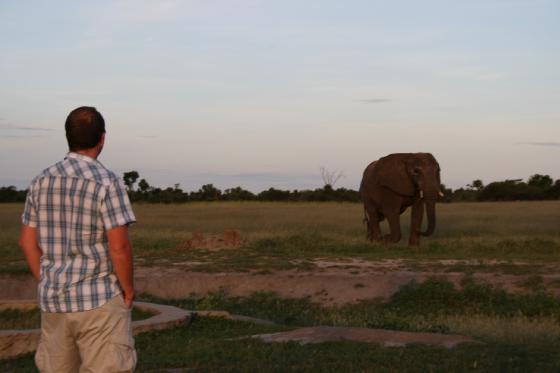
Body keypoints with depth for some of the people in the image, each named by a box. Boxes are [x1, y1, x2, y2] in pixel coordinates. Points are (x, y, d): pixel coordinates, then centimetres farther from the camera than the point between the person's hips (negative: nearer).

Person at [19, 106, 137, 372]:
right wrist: (128, 290, -4)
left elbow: (27, 241, 8)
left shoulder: (42, 181, 5)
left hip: (56, 301, 6)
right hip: (100, 301, -6)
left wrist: (48, 287, 15)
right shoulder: (107, 182, -14)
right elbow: (119, 246, -19)